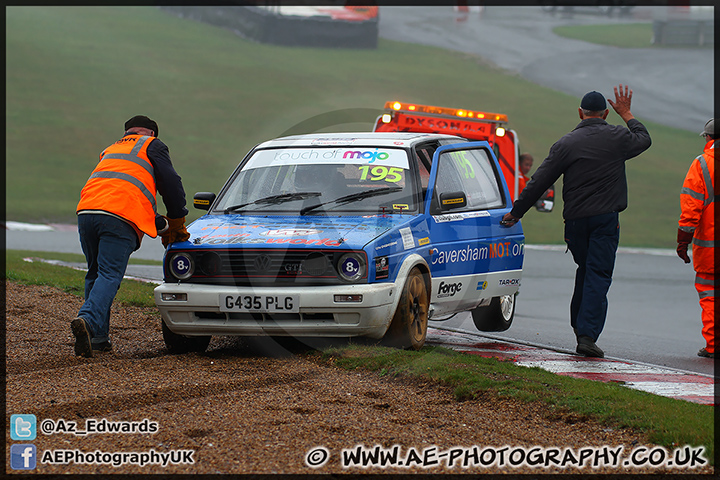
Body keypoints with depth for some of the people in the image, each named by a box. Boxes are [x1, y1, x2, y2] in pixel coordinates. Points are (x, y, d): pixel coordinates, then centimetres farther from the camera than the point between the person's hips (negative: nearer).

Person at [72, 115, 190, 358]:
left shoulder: (110, 150, 38)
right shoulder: (152, 146, 19)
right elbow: (171, 185, 10)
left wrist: (163, 226, 33)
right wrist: (177, 226, 22)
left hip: (87, 210, 6)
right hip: (119, 218, -6)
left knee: (95, 273, 17)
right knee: (109, 276, -10)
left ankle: (98, 337, 11)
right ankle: (88, 321, -32)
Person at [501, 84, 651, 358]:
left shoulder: (566, 144, 2)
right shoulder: (617, 138, 1)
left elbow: (539, 182, 2)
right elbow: (644, 139, 25)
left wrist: (516, 212, 10)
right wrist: (626, 114, 37)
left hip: (575, 220, 2)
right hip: (606, 218, -2)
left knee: (585, 271, 21)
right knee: (598, 276, -6)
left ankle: (579, 324, 25)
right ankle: (587, 335, -16)